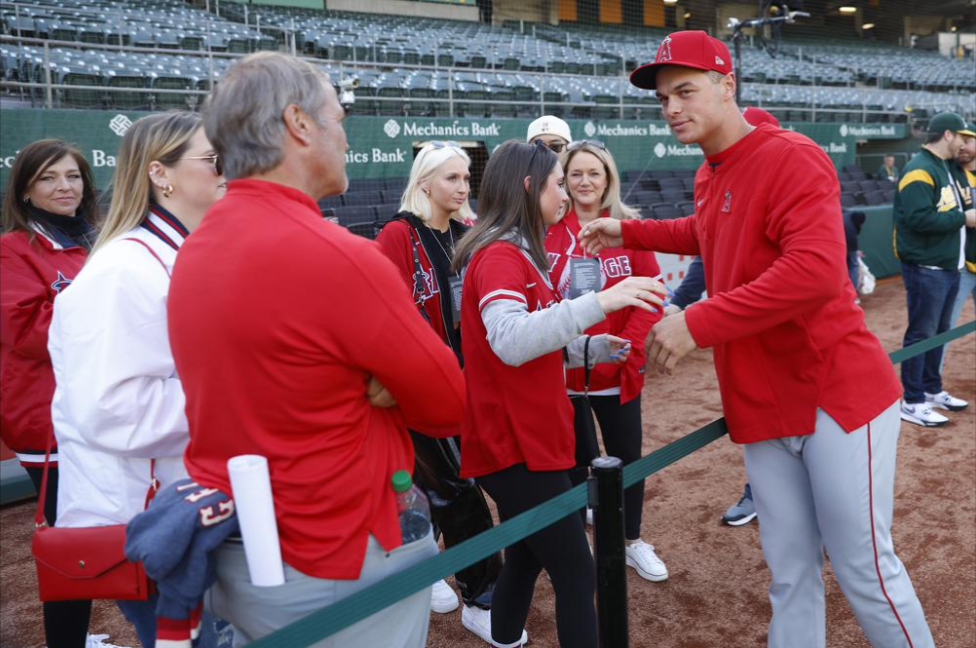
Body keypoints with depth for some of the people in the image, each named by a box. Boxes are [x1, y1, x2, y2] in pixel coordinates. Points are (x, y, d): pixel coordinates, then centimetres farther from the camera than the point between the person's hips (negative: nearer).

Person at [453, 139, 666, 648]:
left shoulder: (516, 253, 14)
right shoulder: (500, 255, -18)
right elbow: (510, 342, -36)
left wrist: (596, 348, 8)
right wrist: (599, 302, -41)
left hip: (523, 440, 10)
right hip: (516, 446, -10)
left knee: (524, 560, 21)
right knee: (576, 572, -2)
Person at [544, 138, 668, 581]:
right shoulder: (546, 230, -3)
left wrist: (624, 347, -14)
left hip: (617, 370, 1)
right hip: (561, 371, -1)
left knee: (626, 455, 14)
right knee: (571, 459, 13)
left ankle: (632, 542, 36)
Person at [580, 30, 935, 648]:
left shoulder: (790, 156, -15)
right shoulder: (709, 176, 10)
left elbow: (816, 270, -30)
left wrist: (697, 323, -30)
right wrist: (629, 233, 25)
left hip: (837, 396, -7)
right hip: (763, 408, 8)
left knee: (864, 570, 4)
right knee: (791, 572, 16)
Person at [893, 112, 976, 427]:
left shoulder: (947, 168, 17)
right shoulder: (919, 171, -15)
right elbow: (920, 218, -25)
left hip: (949, 267, 10)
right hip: (926, 269, -10)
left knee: (939, 331, 17)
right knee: (921, 333, -4)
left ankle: (932, 390, 30)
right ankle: (912, 402, 3)